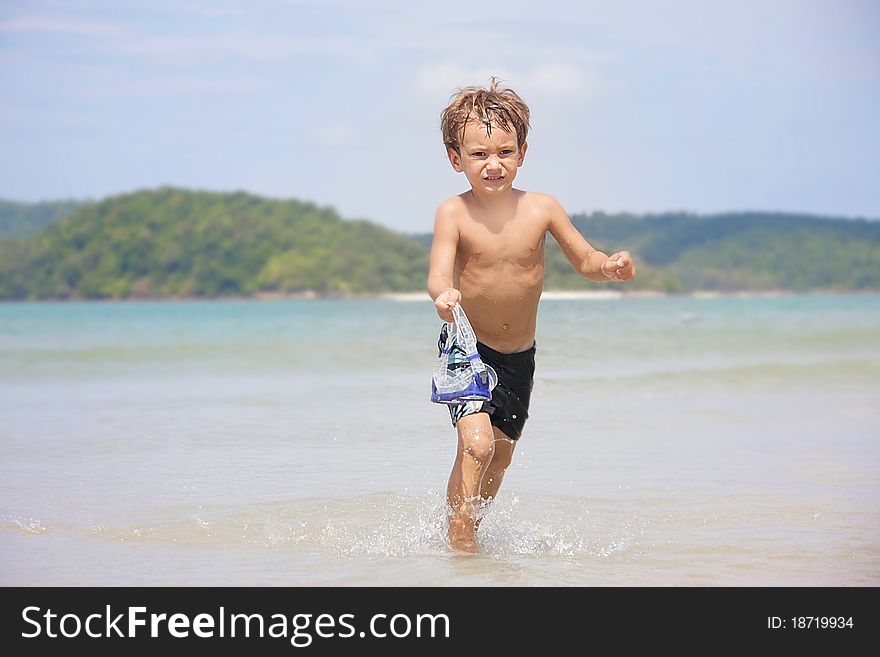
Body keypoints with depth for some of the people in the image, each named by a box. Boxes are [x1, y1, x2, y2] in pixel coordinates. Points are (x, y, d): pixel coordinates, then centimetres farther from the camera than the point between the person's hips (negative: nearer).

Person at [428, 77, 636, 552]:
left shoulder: (540, 209, -8)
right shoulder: (454, 214, -15)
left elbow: (584, 260, 0)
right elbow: (438, 274, -26)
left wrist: (611, 266, -23)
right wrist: (443, 295, -49)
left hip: (519, 356, 4)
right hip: (467, 350, -4)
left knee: (501, 453, 18)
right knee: (476, 442, -23)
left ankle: (469, 521, 43)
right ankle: (460, 544, -11)